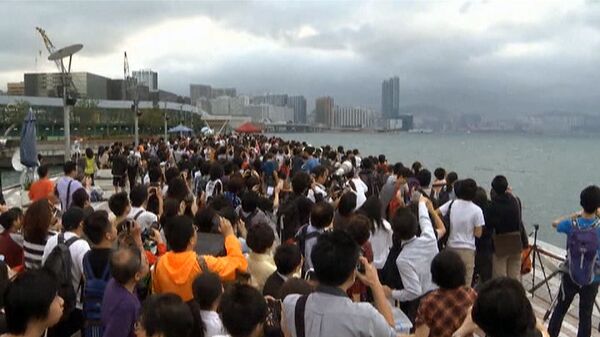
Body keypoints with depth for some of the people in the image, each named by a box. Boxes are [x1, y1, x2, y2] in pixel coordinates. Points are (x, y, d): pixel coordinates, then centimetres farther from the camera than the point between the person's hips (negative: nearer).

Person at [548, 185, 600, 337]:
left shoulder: (571, 224, -16)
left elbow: (555, 223, 5)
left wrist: (575, 215, 8)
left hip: (571, 276, 1)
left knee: (560, 309, 16)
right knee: (586, 314, 9)